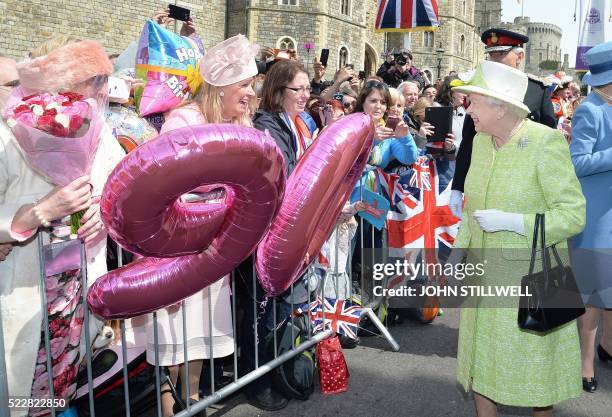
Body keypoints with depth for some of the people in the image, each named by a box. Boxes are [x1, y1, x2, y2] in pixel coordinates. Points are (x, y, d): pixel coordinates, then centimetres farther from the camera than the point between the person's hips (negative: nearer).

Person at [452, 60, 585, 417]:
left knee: (536, 370, 13)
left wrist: (512, 222, -24)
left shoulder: (546, 142, -17)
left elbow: (574, 215, -18)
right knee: (481, 361, 16)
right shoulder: (481, 141, 3)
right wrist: (458, 249, 6)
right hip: (484, 274, 6)